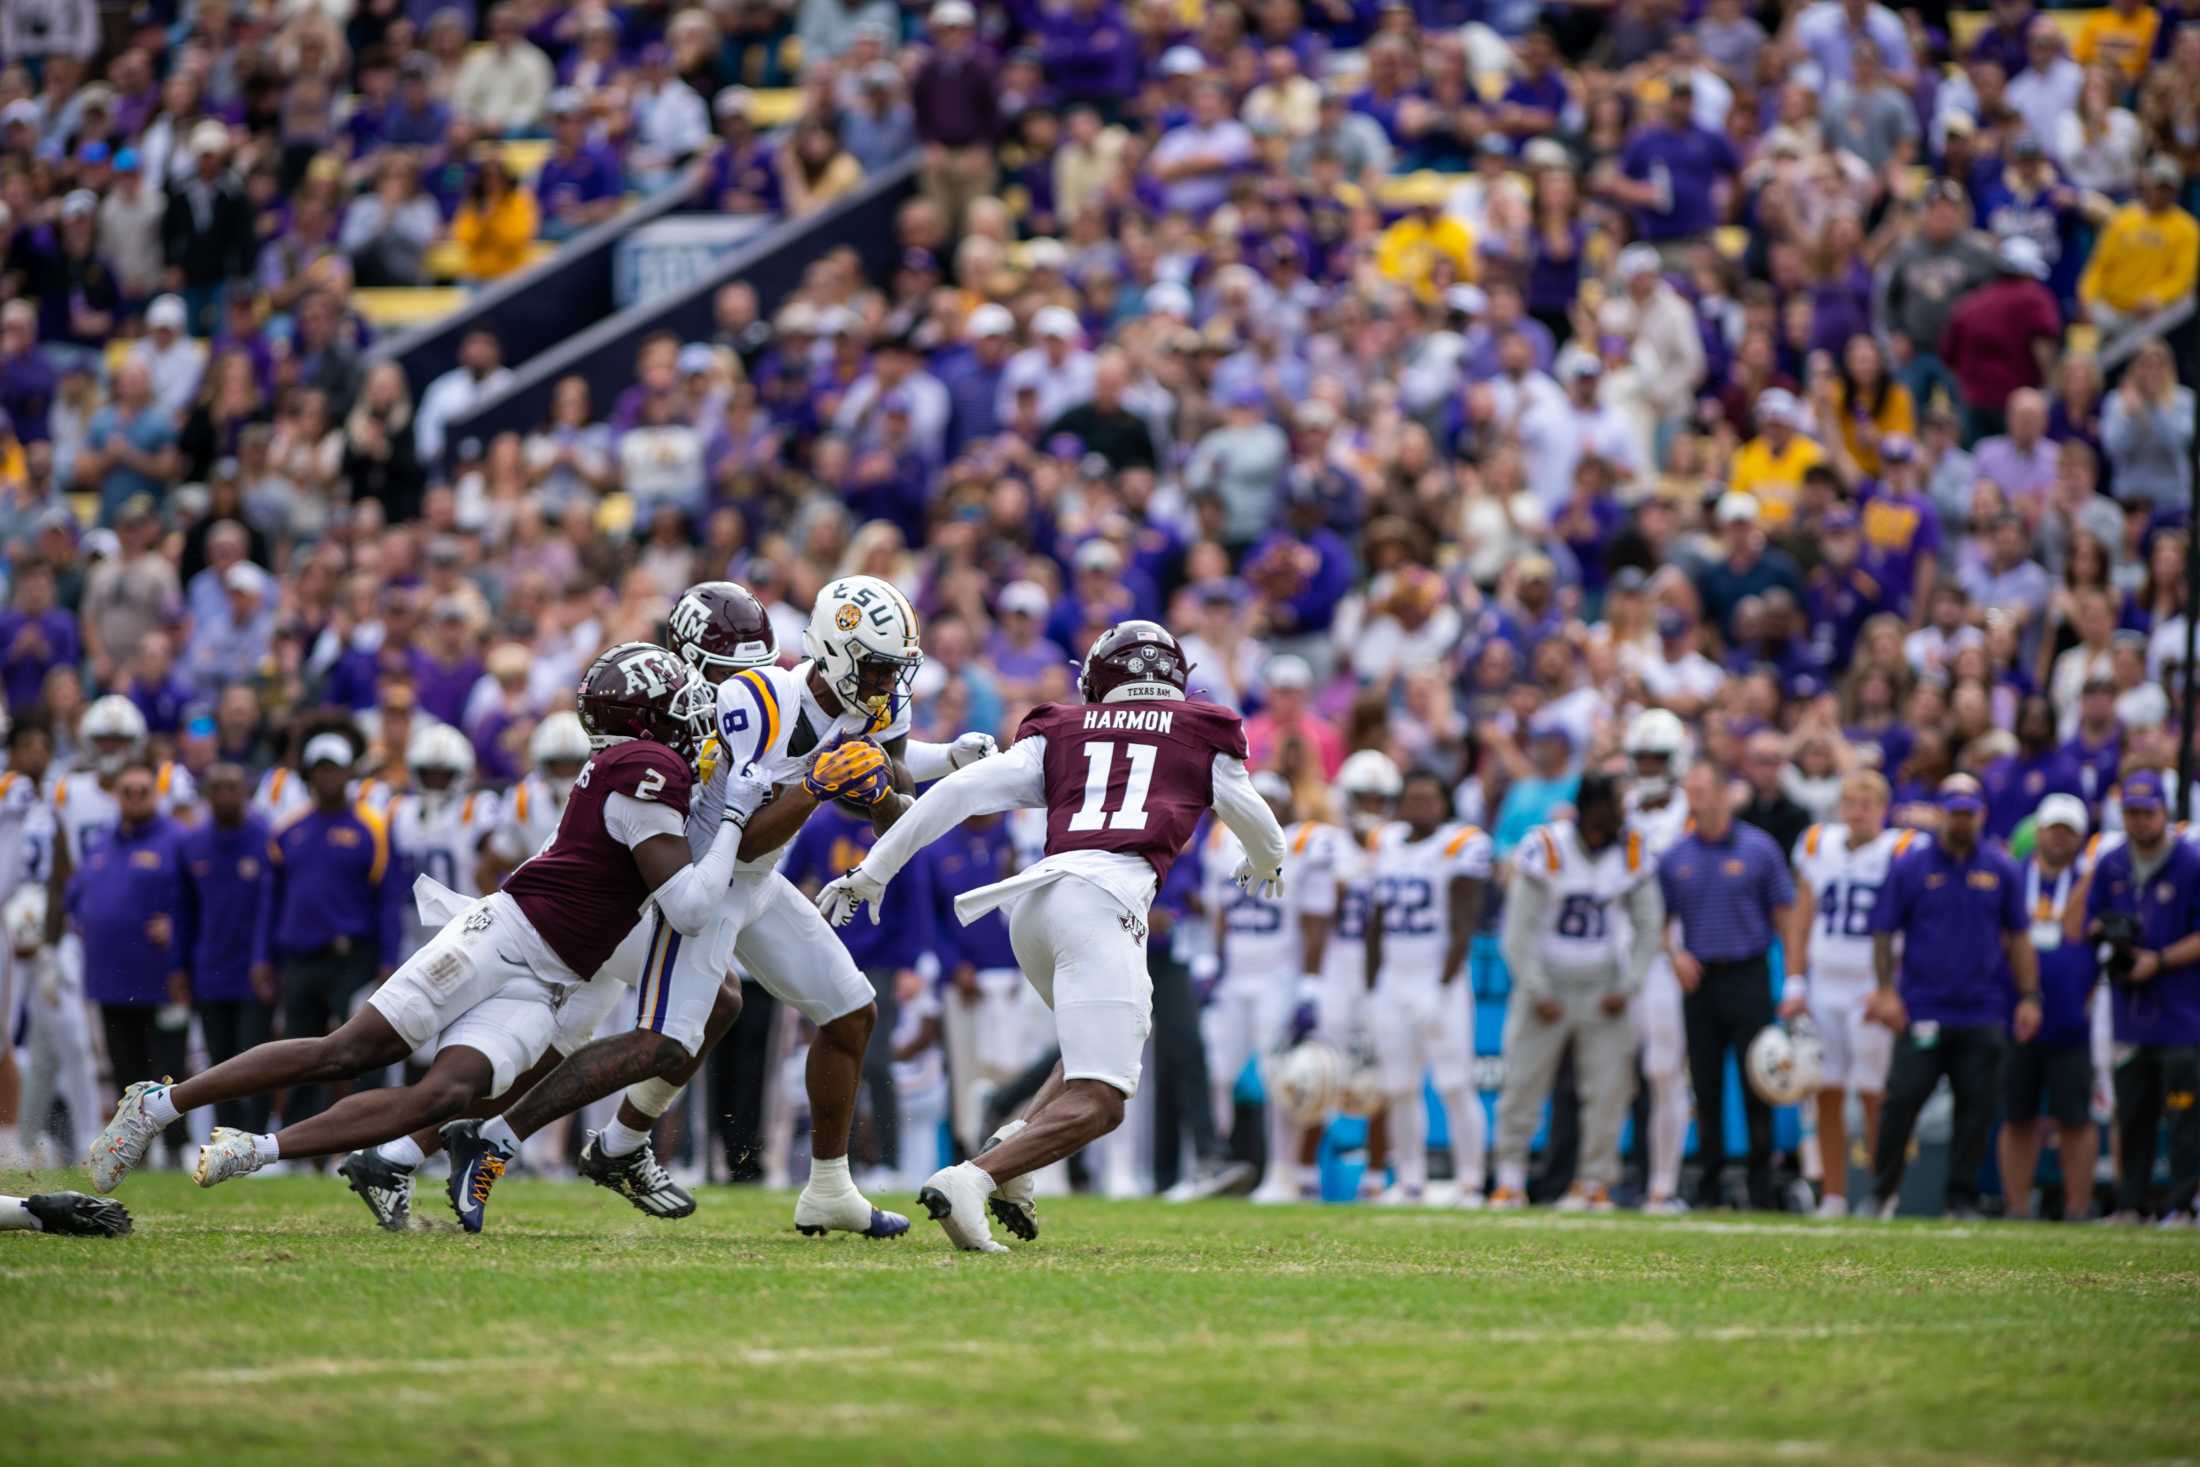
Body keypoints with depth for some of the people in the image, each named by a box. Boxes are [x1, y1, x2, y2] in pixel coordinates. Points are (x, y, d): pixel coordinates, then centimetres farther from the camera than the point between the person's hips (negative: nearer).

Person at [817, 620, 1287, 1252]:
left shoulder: (1062, 733, 23)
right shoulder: (1203, 733, 20)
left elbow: (961, 791, 14)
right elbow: (1256, 825, 35)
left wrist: (872, 873, 18)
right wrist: (1265, 865, 58)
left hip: (1031, 896, 5)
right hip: (1102, 899, -5)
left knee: (1112, 1042, 29)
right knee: (1097, 1104, -9)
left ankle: (1013, 1141, 7)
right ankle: (971, 1178, -29)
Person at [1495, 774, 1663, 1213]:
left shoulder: (1634, 853, -3)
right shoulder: (1544, 852, -16)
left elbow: (1648, 927, 7)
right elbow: (1519, 933, -10)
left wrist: (1627, 988, -2)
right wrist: (1538, 993, -13)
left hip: (1603, 990, 3)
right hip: (1548, 983, -3)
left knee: (1608, 1089, -1)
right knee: (1525, 1082, -1)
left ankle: (1595, 1180, 9)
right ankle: (1510, 1177, 10)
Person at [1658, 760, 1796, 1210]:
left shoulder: (1758, 849, -1)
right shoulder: (1676, 857, 8)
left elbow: (1785, 913, 1)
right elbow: (1662, 919, 16)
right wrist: (1675, 954, -5)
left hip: (1747, 975, -3)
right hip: (1698, 979, 3)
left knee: (1757, 1088, -4)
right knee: (1706, 1089, 5)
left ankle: (1761, 1189, 1)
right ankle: (1708, 1186, 10)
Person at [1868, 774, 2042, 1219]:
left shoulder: (2001, 869, 9)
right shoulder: (1911, 866, 3)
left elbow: (2018, 937, 14)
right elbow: (1883, 932, 4)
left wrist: (2029, 997, 7)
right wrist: (1886, 991, -5)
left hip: (1982, 1013, 2)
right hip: (1922, 1010, -2)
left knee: (1977, 1106, 0)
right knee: (1902, 1098, -8)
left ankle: (1962, 1197, 8)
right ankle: (1885, 1190, 5)